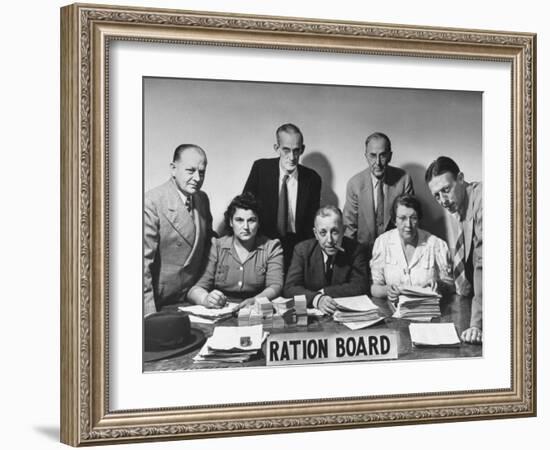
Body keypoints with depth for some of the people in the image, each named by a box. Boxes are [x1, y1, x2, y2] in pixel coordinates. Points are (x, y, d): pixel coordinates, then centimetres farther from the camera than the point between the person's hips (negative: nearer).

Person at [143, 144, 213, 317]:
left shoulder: (202, 199, 8)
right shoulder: (151, 203, -15)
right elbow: (143, 262, -17)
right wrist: (149, 313, -21)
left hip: (192, 301, 6)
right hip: (159, 304, -6)